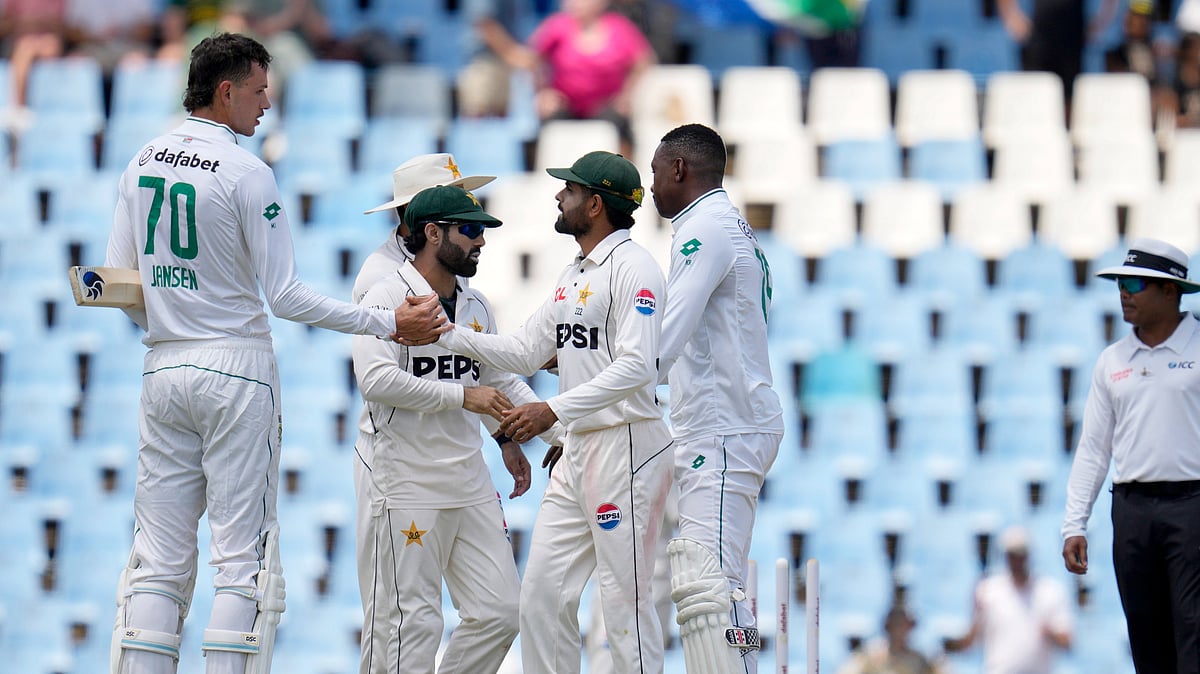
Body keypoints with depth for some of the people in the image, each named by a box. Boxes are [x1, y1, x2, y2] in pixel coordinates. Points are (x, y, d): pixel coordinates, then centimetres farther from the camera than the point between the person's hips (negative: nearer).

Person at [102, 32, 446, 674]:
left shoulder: (141, 164, 7)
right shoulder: (246, 173, -11)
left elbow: (116, 282, 10)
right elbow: (284, 295, -14)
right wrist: (390, 323, -11)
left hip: (162, 370, 6)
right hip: (237, 369, -6)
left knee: (159, 558, 7)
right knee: (244, 557, -2)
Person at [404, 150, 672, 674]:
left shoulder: (633, 267, -11)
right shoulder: (573, 277, 19)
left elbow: (636, 366, -22)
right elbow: (524, 352, 21)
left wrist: (554, 410, -26)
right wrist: (445, 333, 11)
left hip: (627, 446, -10)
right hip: (578, 448, 10)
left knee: (624, 599, -8)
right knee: (542, 592, 8)